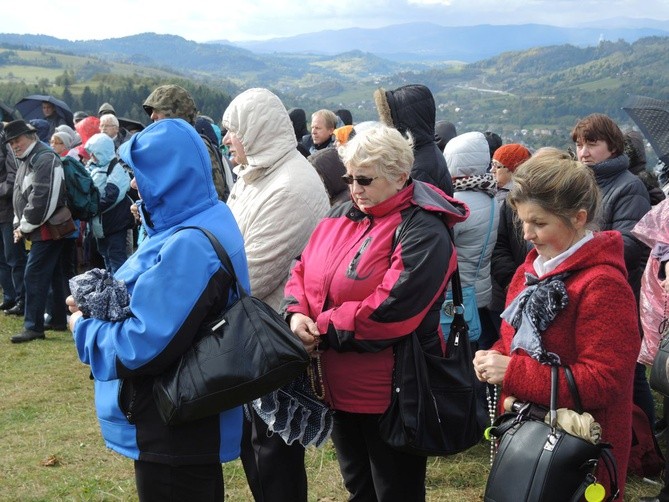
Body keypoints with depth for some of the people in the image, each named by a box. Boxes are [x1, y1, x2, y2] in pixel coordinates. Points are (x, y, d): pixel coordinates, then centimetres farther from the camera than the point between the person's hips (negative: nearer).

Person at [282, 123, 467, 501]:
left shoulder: (422, 231, -17)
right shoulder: (341, 216, 8)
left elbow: (389, 310, -27)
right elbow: (303, 271, 11)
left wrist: (323, 330, -18)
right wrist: (297, 312, -10)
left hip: (391, 395, -7)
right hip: (340, 386, 8)